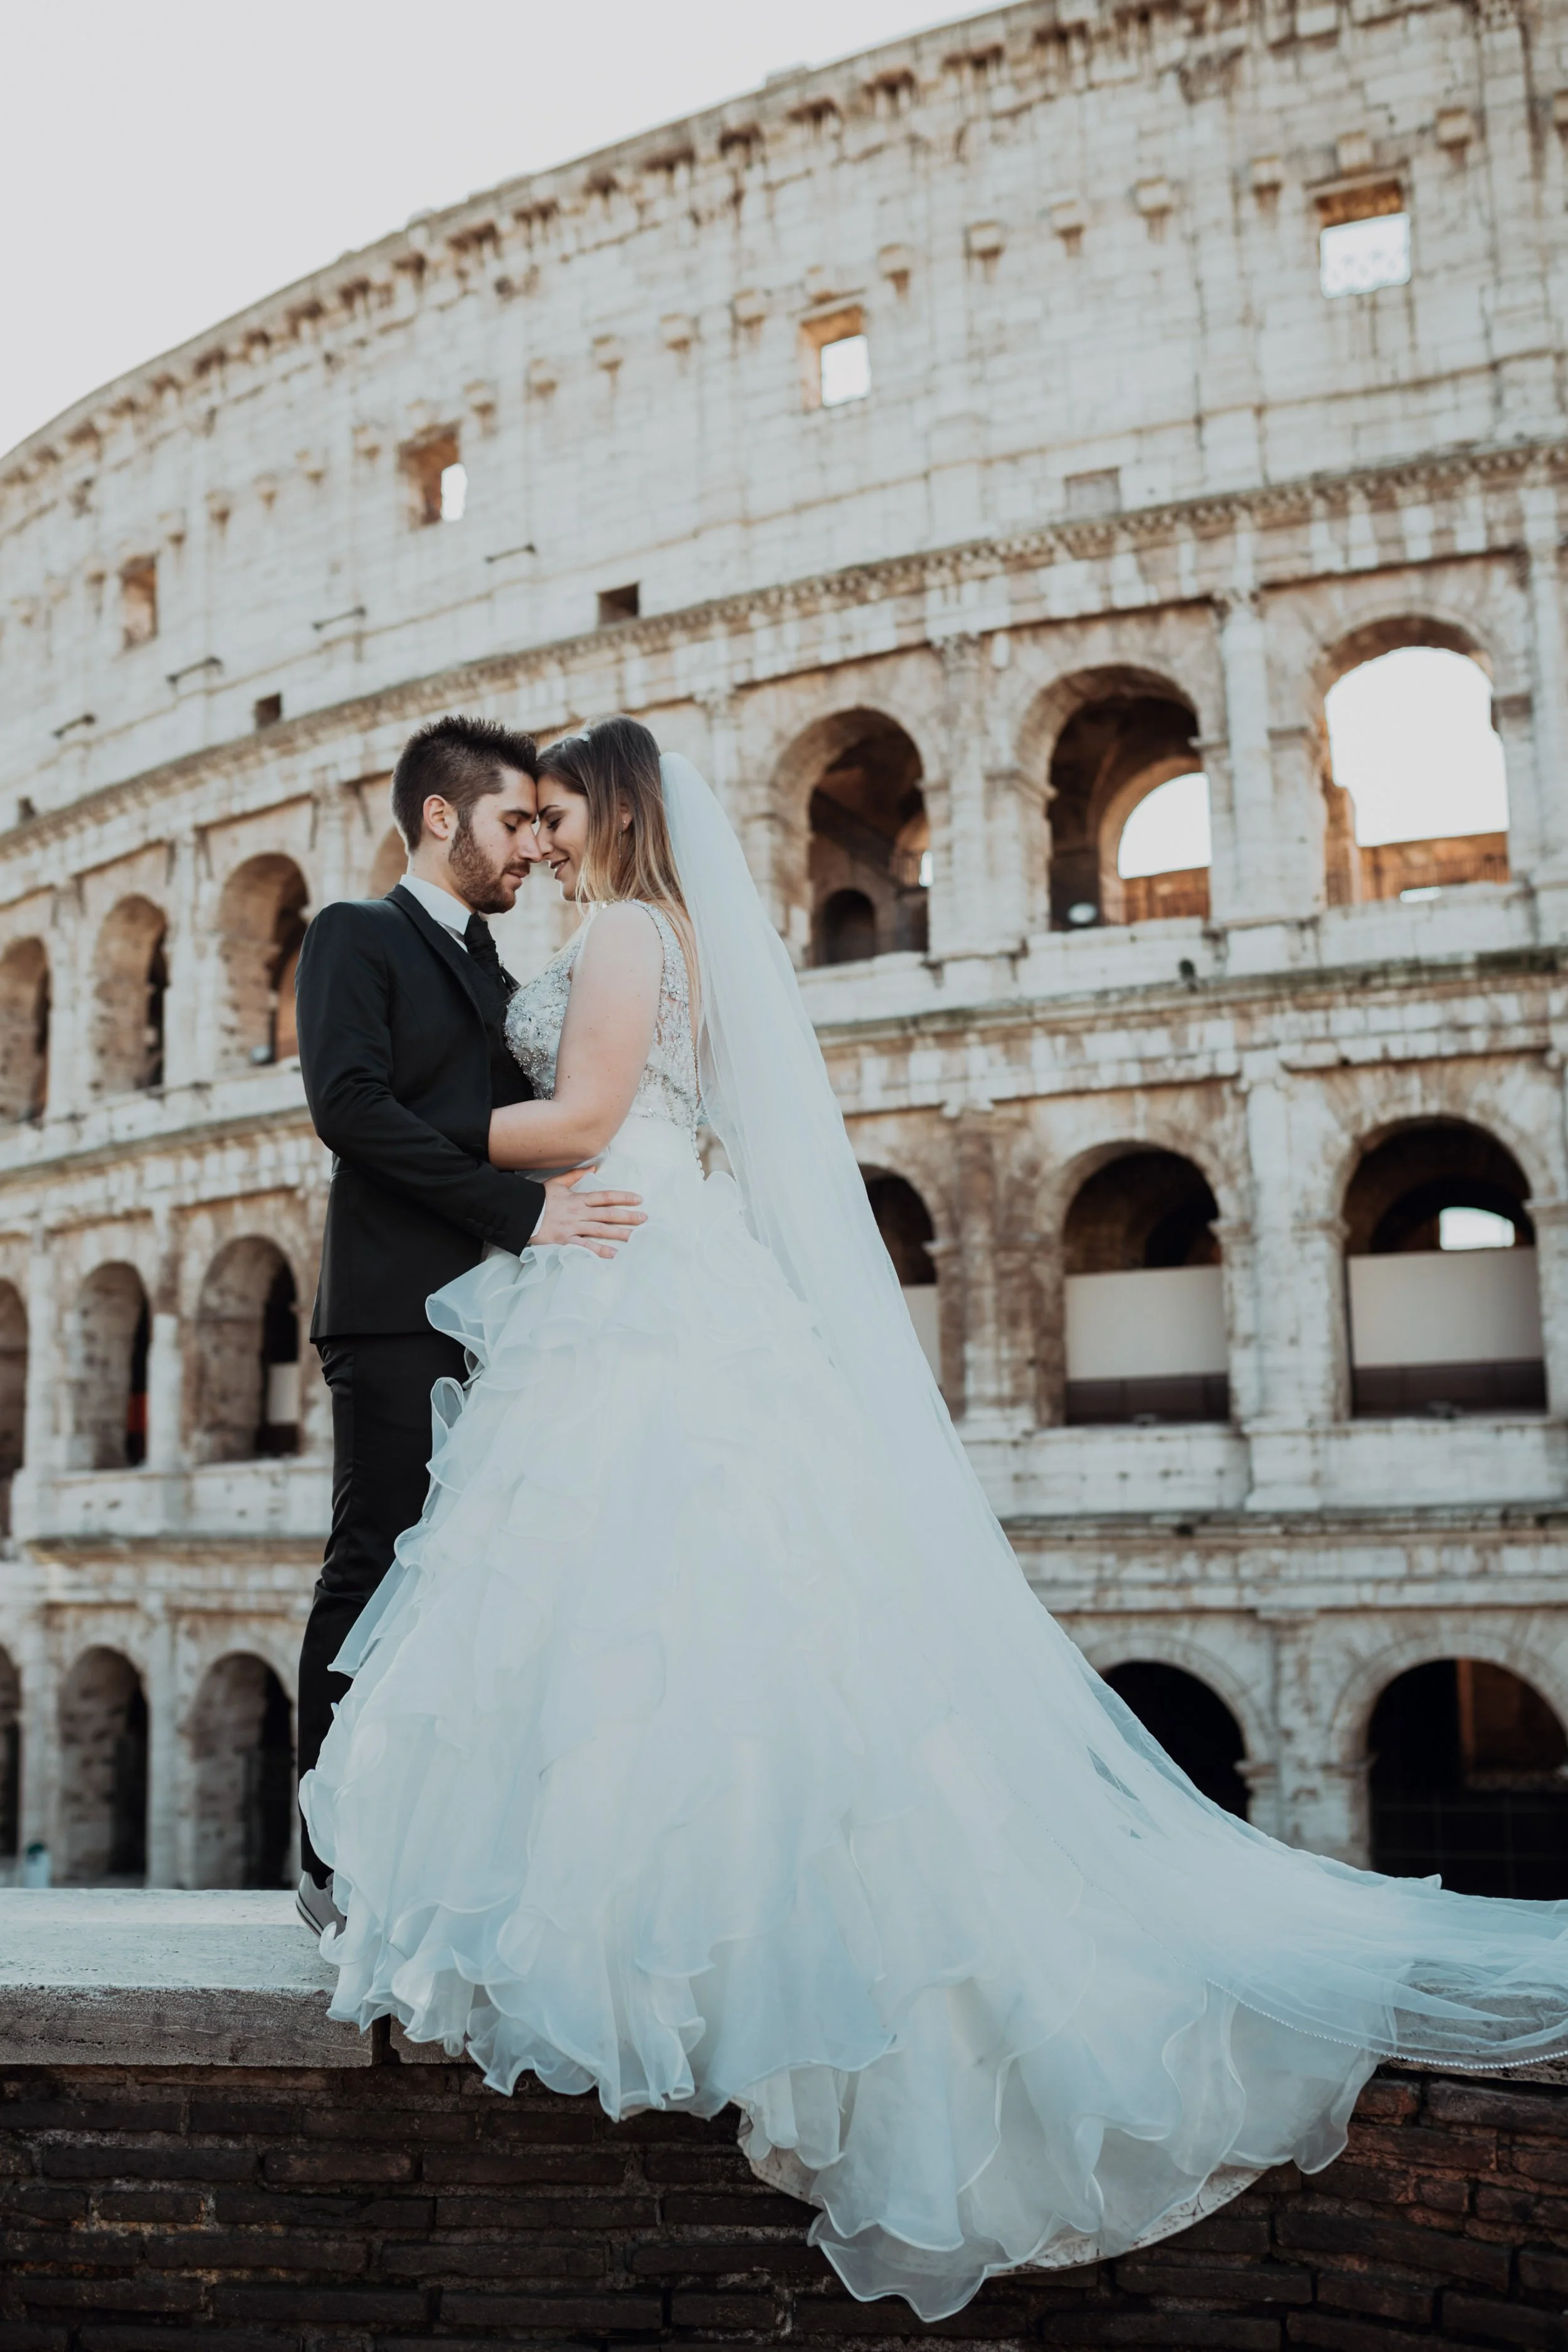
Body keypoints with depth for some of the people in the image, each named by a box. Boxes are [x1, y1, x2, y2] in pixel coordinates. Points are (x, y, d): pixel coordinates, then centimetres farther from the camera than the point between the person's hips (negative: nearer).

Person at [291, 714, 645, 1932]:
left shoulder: (498, 978, 26)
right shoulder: (357, 935, 4)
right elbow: (350, 1103, -12)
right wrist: (522, 1209, -18)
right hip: (402, 1308, -7)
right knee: (378, 1574, -6)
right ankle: (339, 1865, 2)